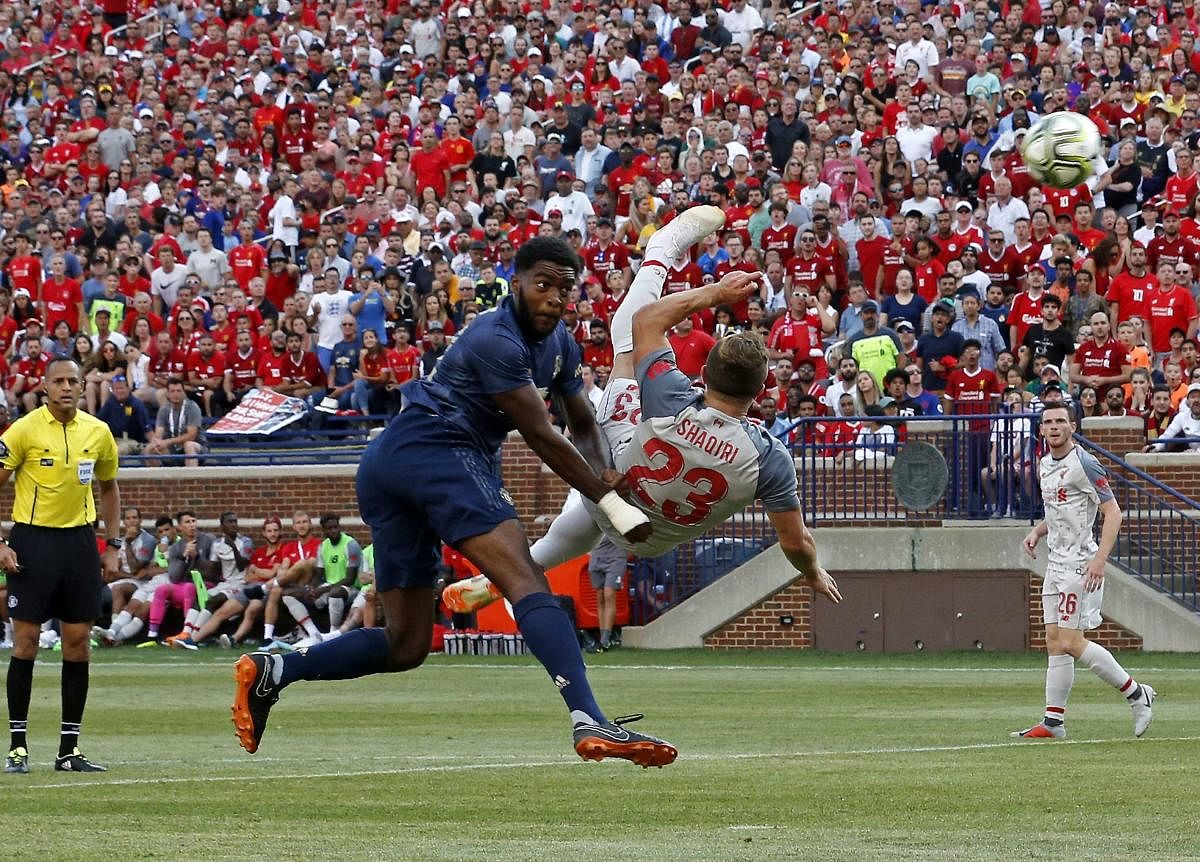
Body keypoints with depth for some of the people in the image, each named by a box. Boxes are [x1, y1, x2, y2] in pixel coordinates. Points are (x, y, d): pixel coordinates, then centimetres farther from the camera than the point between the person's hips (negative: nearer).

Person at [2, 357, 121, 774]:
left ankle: (70, 749, 8)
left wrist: (113, 546, 12)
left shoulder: (98, 433, 4)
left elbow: (108, 488, 18)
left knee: (78, 644, 3)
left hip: (79, 542, 4)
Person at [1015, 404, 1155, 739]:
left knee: (1071, 643, -10)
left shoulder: (1083, 464, -14)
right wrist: (1037, 532, 9)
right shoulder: (1045, 465, 13)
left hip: (1080, 564, -9)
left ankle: (1136, 694, 3)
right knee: (1055, 642, 5)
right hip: (1055, 563, 9)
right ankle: (1054, 721, 7)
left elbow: (1113, 513, -15)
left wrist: (1099, 559, -24)